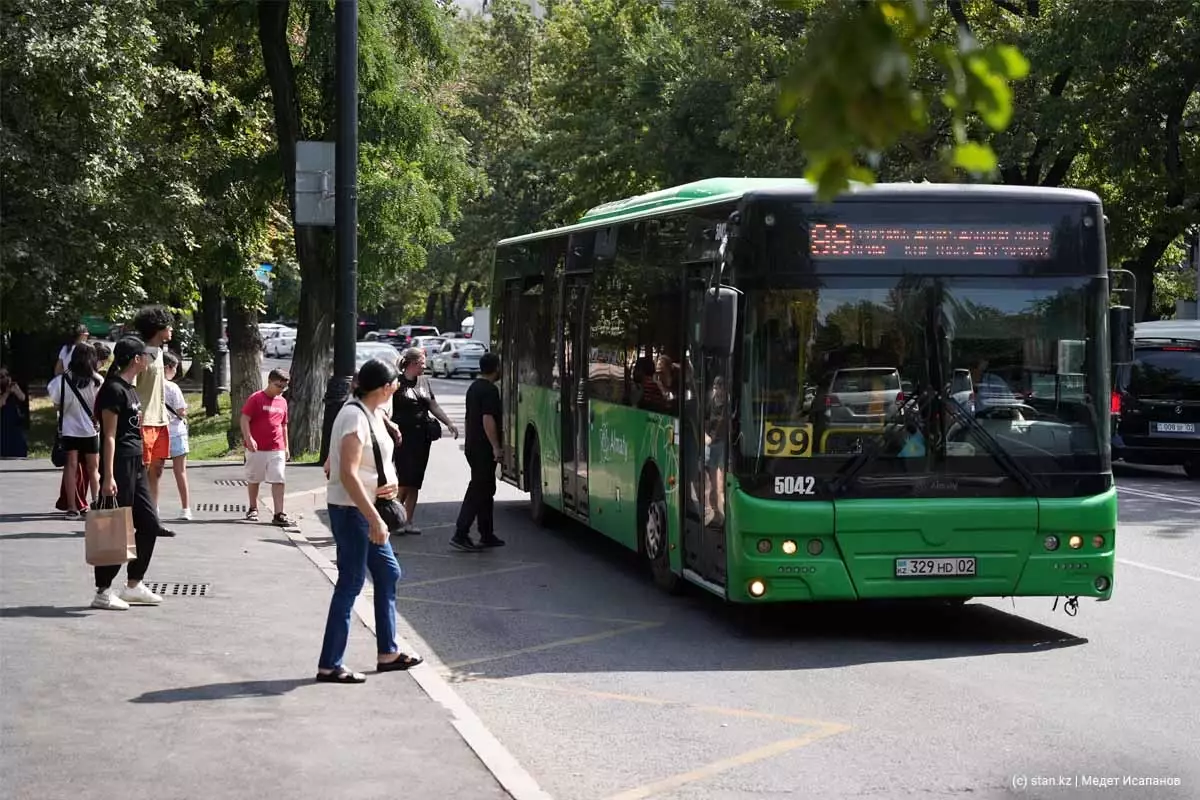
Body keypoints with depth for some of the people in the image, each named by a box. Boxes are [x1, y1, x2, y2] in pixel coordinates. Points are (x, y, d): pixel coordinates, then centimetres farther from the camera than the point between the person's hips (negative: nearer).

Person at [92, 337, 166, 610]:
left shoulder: (130, 389, 15)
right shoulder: (113, 390, -13)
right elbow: (109, 436, -17)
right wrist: (108, 477, -20)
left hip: (136, 465, 10)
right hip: (119, 465, -10)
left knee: (149, 524, 11)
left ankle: (133, 585, 20)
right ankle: (103, 592, 3)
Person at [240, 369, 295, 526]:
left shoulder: (282, 402, 11)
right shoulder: (256, 398, -6)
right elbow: (244, 420, -9)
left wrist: (286, 447, 17)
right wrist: (249, 438, -21)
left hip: (277, 450, 4)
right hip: (256, 448, -4)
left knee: (279, 481, -5)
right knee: (253, 479, 10)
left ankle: (279, 515, -8)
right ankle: (253, 509, 27)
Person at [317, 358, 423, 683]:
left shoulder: (371, 414, 10)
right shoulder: (355, 417, -20)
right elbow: (348, 474, -26)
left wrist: (388, 484, -2)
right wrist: (375, 520, -27)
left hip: (365, 510, 10)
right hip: (350, 510, -10)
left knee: (388, 573, 15)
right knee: (350, 583, -6)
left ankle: (388, 652, 25)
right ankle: (329, 666, 0)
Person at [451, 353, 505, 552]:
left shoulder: (474, 388, 15)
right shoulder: (490, 390, -15)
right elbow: (488, 419, -22)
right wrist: (496, 447, -22)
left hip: (472, 445, 10)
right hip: (484, 448, -10)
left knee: (485, 490, 14)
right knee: (478, 491, -8)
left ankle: (487, 535, 18)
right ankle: (460, 535, -12)